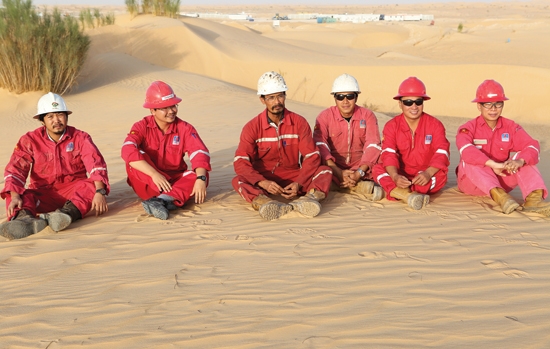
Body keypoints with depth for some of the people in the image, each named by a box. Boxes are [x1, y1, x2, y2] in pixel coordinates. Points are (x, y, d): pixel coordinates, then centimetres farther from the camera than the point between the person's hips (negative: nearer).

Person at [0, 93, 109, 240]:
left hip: (73, 191, -1)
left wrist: (100, 192, -34)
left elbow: (96, 165, -15)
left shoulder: (80, 138, -1)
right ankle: (24, 218, -61)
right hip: (42, 193, 1)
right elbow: (15, 170, -9)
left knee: (92, 186, -31)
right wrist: (15, 196, -28)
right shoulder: (30, 140, 1)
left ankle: (68, 213, -57)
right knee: (17, 196, -27)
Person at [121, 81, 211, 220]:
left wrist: (200, 179, -38)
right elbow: (128, 151, -28)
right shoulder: (142, 127, -9)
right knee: (133, 160, -29)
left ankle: (161, 200, -45)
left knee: (201, 176, -26)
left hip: (175, 180, 2)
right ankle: (171, 199, -39)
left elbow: (200, 153, -19)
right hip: (148, 182, -1)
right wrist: (154, 174, -39)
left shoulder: (184, 128, -5)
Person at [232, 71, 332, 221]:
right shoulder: (252, 127, -6)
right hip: (264, 179, -1)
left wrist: (299, 184, -24)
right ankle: (270, 205, -57)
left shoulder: (299, 122, -3)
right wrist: (263, 183, -32)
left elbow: (312, 157, -7)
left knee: (325, 171, -22)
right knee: (238, 181, -30)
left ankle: (306, 200, -52)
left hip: (294, 178, 1)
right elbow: (240, 162, -15)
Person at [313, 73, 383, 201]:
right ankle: (359, 186, -34)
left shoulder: (367, 116, -1)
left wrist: (359, 173, -28)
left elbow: (373, 146, -13)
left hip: (361, 167, 0)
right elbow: (320, 146, -18)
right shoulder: (325, 116, -3)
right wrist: (339, 172, -31)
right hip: (334, 168, 0)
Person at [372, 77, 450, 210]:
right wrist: (395, 176, -37)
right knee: (377, 169, -27)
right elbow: (388, 154, -16)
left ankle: (397, 192, -41)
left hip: (426, 175, 0)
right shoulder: (391, 126, -2)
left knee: (441, 174, -32)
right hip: (401, 175, 0)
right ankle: (409, 195, -52)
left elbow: (442, 152, -15)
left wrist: (428, 173, -35)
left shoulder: (435, 124, -3)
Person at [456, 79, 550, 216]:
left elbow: (533, 147, -16)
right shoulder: (469, 128, -9)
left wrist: (520, 161, -38)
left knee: (524, 157, -18)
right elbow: (466, 150, -32)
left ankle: (534, 197, -41)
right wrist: (493, 164, -44)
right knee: (469, 160, -32)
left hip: (501, 179, 3)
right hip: (473, 182, -3)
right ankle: (499, 196, -51)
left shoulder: (511, 127, 0)